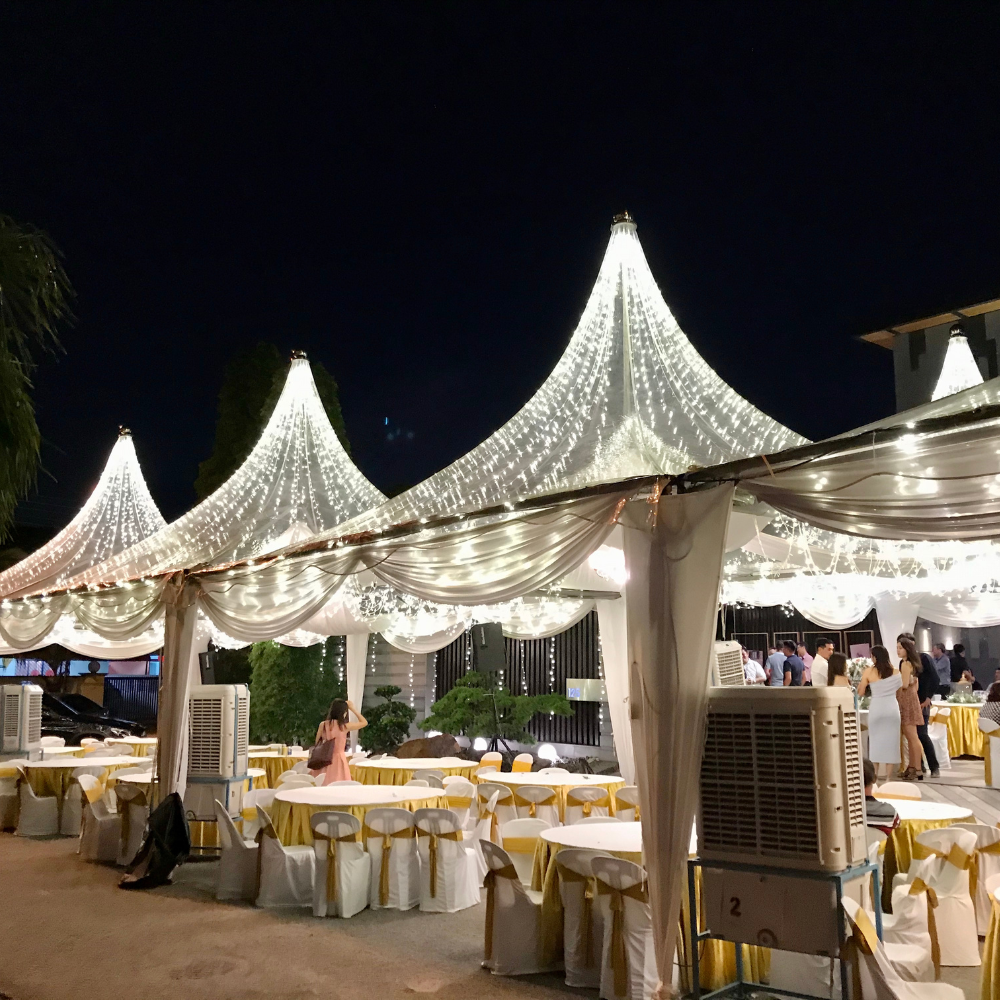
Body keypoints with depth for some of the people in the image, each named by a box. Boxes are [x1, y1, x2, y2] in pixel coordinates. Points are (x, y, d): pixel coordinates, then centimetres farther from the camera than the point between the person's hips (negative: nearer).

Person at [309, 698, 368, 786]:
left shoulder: (323, 724, -1)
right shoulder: (345, 726, -8)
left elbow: (317, 744, 7)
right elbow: (364, 722, 5)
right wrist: (352, 708, 8)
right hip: (338, 760, -4)